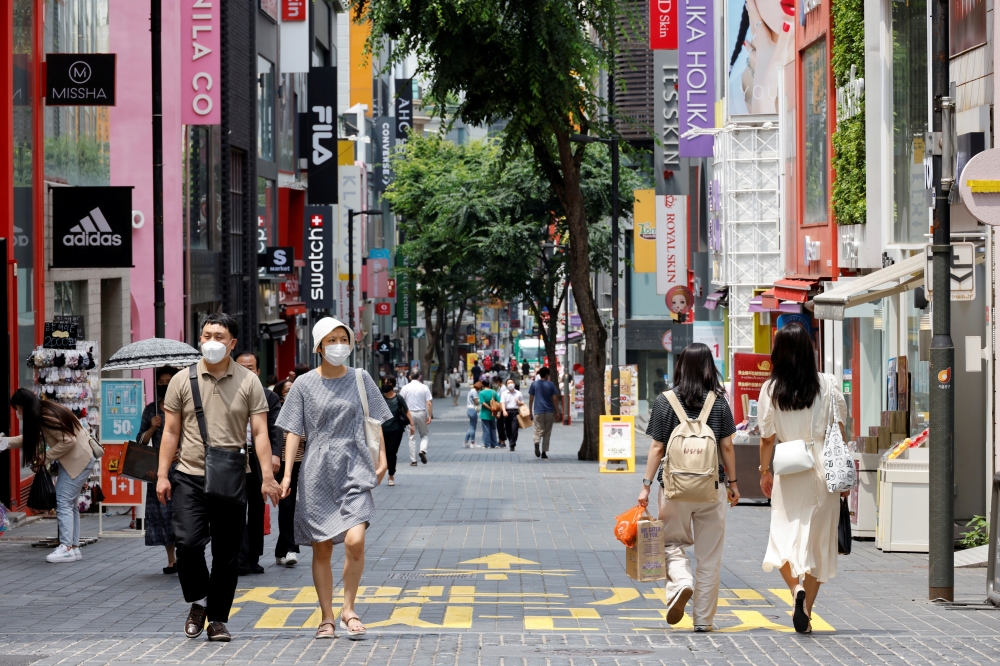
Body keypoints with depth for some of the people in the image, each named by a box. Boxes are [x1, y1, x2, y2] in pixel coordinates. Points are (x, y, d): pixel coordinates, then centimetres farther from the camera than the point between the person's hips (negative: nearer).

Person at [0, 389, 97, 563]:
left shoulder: (48, 417, -23)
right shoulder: (40, 416, 6)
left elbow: (68, 441, -25)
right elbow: (29, 438, 15)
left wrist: (45, 457, -18)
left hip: (79, 460, -11)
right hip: (72, 460, 11)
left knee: (64, 501, -13)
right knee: (70, 503, 10)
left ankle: (66, 547, -16)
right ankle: (74, 547, 12)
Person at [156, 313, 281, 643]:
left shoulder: (248, 382, 2)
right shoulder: (183, 380, 4)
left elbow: (260, 432, 0)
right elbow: (171, 432, 8)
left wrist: (267, 476, -8)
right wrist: (162, 475, 2)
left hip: (232, 481, 0)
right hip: (190, 477, 0)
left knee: (227, 554, 4)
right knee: (188, 543, -13)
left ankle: (218, 619, 15)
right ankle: (198, 601, 12)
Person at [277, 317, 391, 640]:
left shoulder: (360, 379, 7)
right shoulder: (304, 384, 3)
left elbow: (375, 423, 12)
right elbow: (294, 431, 3)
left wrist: (382, 458, 2)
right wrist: (287, 473, -5)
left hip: (354, 470, 0)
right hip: (317, 473, 0)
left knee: (354, 540, -17)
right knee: (321, 549, 3)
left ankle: (348, 609, 0)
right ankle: (326, 617, 13)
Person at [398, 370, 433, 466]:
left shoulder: (405, 388, -1)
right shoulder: (424, 387, -2)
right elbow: (429, 403, -6)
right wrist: (430, 416, -2)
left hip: (409, 414, 0)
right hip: (421, 413, 0)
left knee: (412, 438, 5)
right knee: (424, 435, 17)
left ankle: (413, 461, 5)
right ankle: (423, 450, -10)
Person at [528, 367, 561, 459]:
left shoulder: (534, 384, 3)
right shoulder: (551, 385, 1)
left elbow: (531, 399, 3)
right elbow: (555, 399, -1)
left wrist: (530, 411, 11)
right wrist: (557, 412, 4)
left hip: (538, 411, 0)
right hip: (549, 411, 0)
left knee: (538, 430, -2)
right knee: (547, 432, 10)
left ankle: (536, 443, -33)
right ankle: (544, 452, 10)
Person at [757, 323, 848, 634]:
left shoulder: (770, 389, -3)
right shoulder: (827, 385, -3)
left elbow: (767, 438, 1)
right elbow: (838, 433, -3)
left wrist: (765, 471, 15)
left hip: (788, 472, 0)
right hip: (821, 471, 0)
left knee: (785, 536, 7)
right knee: (816, 542, 7)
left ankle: (797, 588, -19)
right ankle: (806, 609, 5)